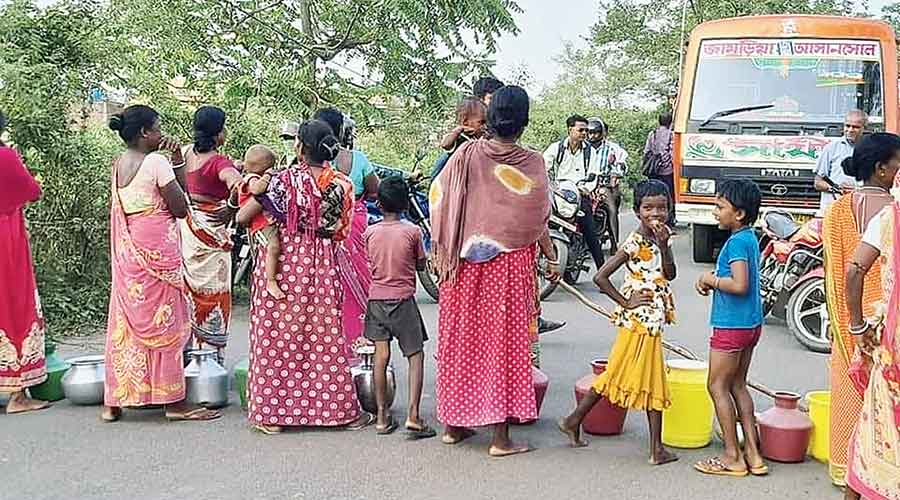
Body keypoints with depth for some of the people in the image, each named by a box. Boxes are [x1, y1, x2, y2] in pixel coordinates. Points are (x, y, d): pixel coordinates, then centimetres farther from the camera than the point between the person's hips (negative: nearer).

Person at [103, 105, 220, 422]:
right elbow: (180, 208, -9)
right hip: (157, 249, -8)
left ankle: (115, 401, 15)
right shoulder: (157, 161, -13)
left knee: (126, 319, 12)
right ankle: (174, 401, 5)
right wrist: (178, 162, 1)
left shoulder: (119, 164, 11)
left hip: (127, 251, 8)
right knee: (163, 321, -1)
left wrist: (175, 161, 9)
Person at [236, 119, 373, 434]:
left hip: (282, 264, -3)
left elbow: (241, 218, -9)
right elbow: (342, 231, 6)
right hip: (323, 266, 3)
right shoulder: (342, 184, -2)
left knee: (277, 336, 7)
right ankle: (341, 409, 19)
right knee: (327, 337, 12)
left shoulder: (284, 180, -12)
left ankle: (273, 412, 12)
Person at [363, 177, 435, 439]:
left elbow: (369, 263, 10)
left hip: (376, 298, 3)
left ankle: (382, 416, 9)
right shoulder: (412, 231, -7)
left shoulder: (370, 232, 0)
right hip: (403, 299, -3)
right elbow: (421, 265, 3)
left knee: (381, 355, 6)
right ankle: (413, 415, -7)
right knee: (416, 356, 4)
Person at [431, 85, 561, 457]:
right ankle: (500, 436, 8)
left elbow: (438, 197, -1)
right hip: (510, 264, -2)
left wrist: (441, 250, 7)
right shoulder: (531, 164, -9)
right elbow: (537, 221, -5)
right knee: (504, 341, 4)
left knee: (460, 337, 14)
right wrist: (552, 258, 8)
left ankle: (454, 424, 25)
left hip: (465, 263, 2)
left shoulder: (468, 154, -4)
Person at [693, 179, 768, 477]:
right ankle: (753, 454, 18)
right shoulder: (749, 238, 11)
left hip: (731, 325, -10)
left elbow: (740, 285, -28)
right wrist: (713, 281, 4)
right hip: (751, 322, 10)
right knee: (738, 385, 16)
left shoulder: (737, 242, -19)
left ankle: (732, 457, 7)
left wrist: (712, 279, -13)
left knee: (717, 386, 1)